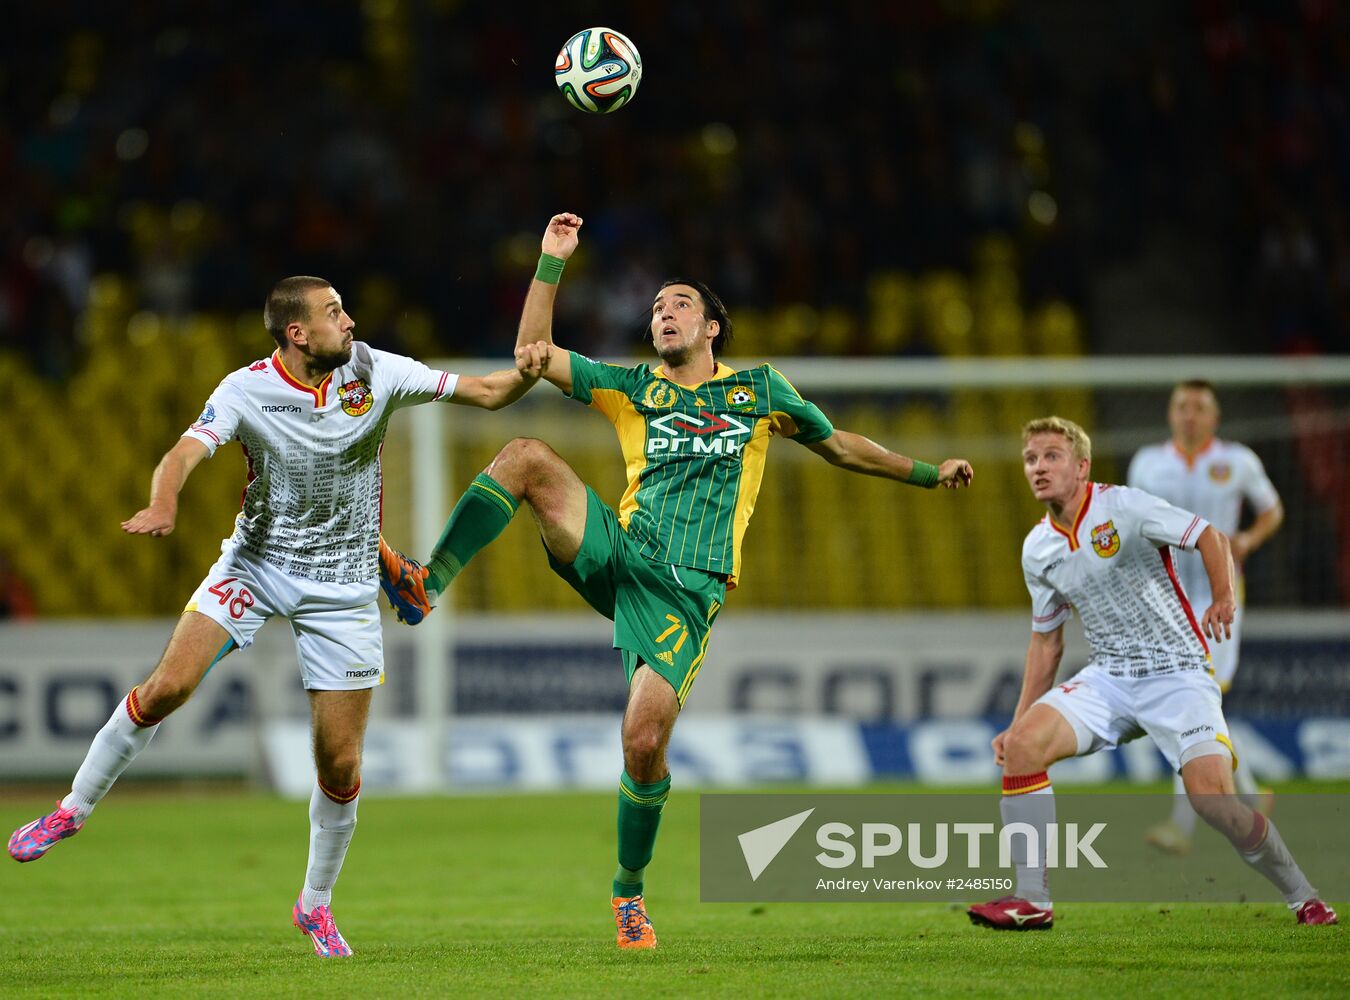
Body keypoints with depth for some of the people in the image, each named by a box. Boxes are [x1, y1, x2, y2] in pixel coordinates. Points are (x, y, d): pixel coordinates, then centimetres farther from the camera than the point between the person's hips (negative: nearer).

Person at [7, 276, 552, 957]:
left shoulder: (375, 372, -8)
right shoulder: (246, 390, -14)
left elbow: (483, 393, -2)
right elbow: (185, 452, -27)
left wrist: (522, 375, -24)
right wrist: (163, 503, -48)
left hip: (342, 586, 1)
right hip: (256, 563, -1)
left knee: (340, 764, -1)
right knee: (168, 687, -19)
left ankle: (315, 904, 21)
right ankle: (71, 811, 2)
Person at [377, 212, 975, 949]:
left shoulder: (758, 390, 17)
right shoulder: (632, 388, 18)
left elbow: (840, 445, 29)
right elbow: (534, 353, 9)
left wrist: (927, 473, 28)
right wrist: (552, 262, 5)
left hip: (686, 591, -2)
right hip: (618, 553, 2)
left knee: (644, 740, -16)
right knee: (527, 457, -24)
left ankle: (629, 890, 6)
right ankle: (427, 586, -29)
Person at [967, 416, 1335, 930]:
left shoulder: (1122, 506, -10)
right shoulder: (1037, 549, 7)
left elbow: (1209, 537, -11)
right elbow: (1046, 642, 17)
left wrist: (1223, 598, -30)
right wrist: (1019, 719, 12)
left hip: (1177, 671, -5)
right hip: (1108, 676, 5)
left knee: (1213, 799, -23)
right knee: (1023, 745, -20)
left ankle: (1302, 896, 1)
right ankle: (1032, 900, -13)